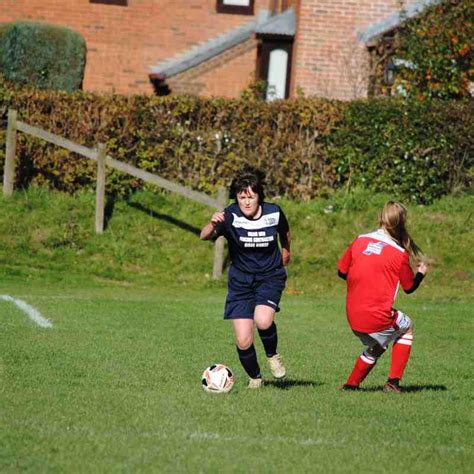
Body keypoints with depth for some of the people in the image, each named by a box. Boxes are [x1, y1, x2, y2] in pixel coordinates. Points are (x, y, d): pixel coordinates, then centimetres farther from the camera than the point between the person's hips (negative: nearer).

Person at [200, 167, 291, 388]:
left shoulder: (273, 212, -10)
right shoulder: (230, 216, -18)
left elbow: (284, 232, 14)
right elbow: (204, 236, -34)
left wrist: (286, 251, 29)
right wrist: (213, 225, -55)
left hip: (270, 276, 0)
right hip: (241, 280, 0)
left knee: (263, 320, -29)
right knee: (243, 341, -6)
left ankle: (272, 355, 4)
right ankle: (255, 378, 24)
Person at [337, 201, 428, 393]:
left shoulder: (359, 241, 3)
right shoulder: (400, 254, -8)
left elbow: (342, 272, 12)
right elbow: (409, 287, 5)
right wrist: (421, 273, 24)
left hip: (353, 317, 5)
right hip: (378, 317, -5)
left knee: (376, 347, 30)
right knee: (407, 327, 25)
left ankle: (351, 384, 28)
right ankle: (393, 381, 17)